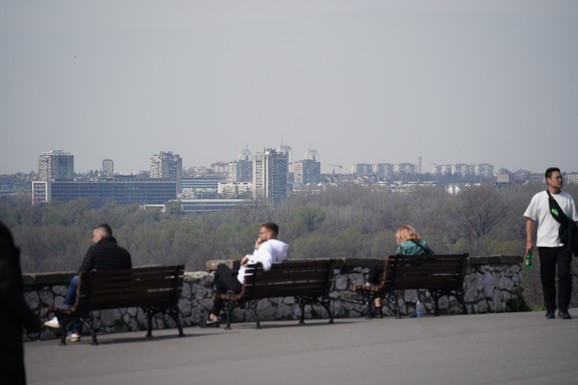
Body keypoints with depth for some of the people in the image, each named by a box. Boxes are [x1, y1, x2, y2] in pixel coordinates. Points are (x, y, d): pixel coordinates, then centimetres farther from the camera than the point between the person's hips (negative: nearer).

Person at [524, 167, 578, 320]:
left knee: (564, 274, -8)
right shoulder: (539, 198, 3)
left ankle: (563, 308, -2)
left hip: (564, 243, 1)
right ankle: (550, 308, 15)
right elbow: (530, 220, 4)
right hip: (545, 243, -1)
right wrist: (529, 241, -2)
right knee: (547, 277, 4)